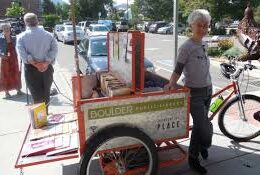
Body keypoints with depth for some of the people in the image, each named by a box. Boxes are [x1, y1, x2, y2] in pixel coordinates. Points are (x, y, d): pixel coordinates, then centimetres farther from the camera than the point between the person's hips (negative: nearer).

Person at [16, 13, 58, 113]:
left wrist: (35, 64, -16)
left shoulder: (21, 37, -2)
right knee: (46, 94, 16)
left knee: (37, 96, 2)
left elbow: (21, 53, -16)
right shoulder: (48, 35, 3)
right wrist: (46, 63, -14)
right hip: (47, 68, 2)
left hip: (31, 69, -2)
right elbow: (54, 49, -9)